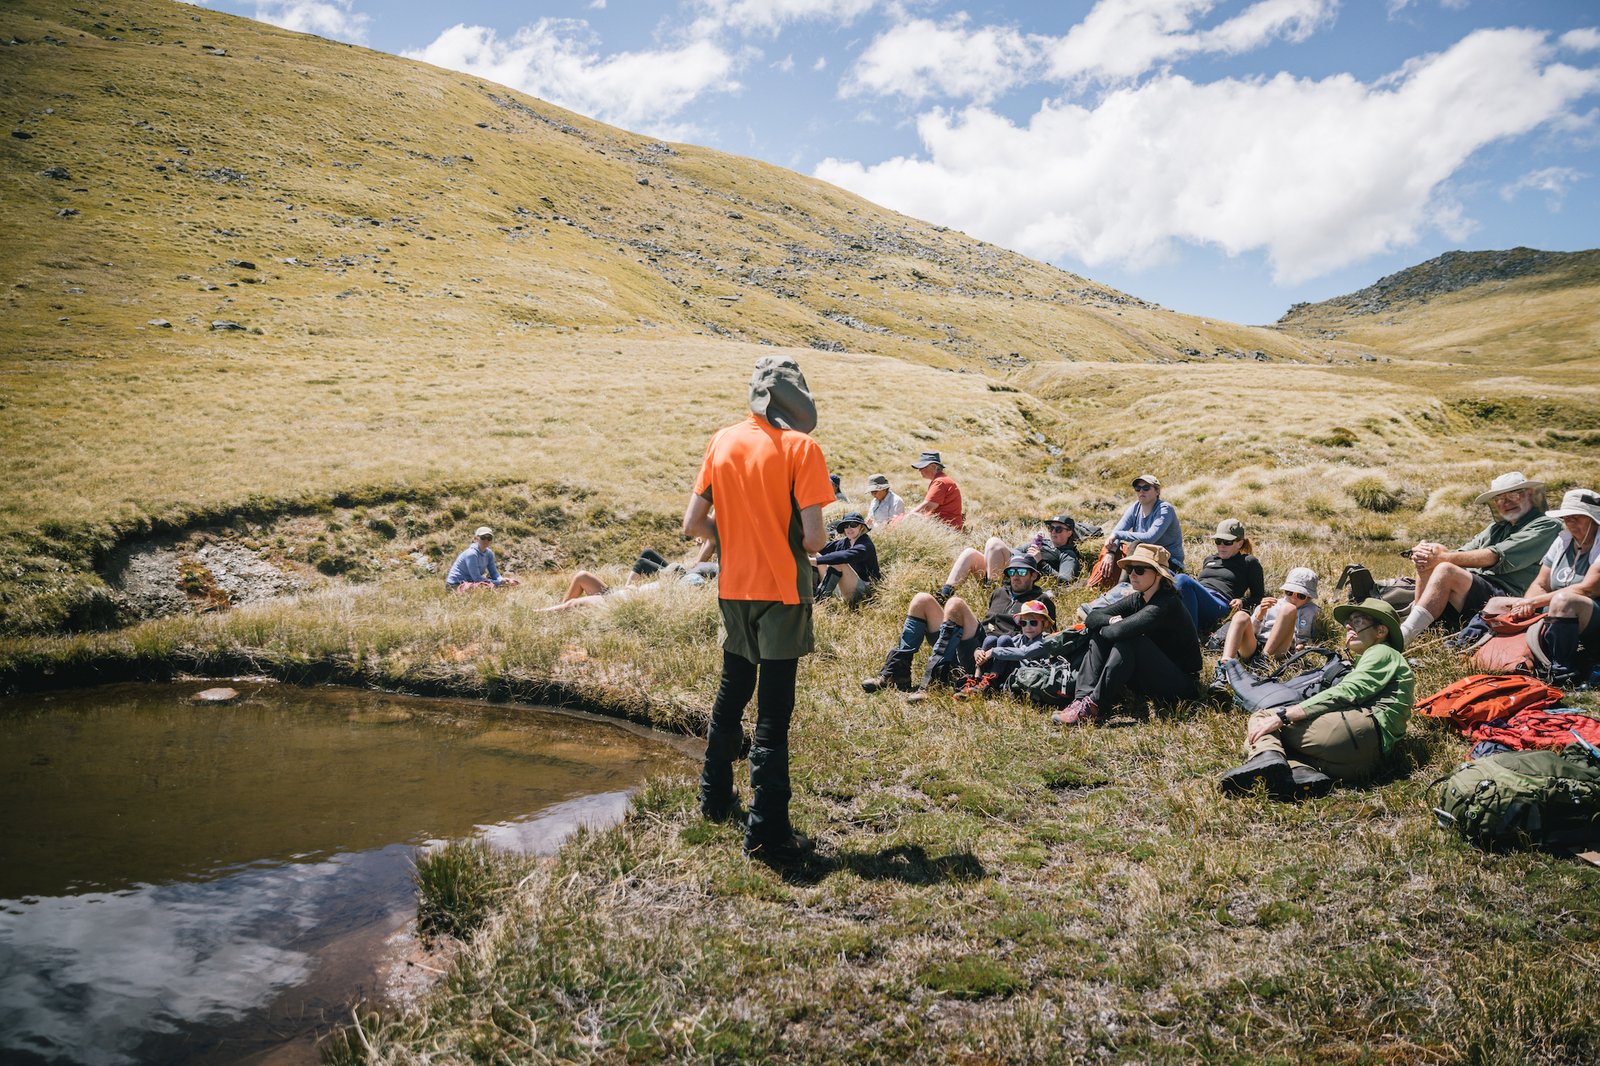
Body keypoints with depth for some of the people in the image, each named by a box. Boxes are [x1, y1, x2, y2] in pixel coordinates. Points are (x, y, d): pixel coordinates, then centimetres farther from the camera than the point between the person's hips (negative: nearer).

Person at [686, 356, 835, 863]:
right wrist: (811, 540, 4)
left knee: (731, 696, 22)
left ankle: (715, 798, 36)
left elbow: (693, 524, 2)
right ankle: (766, 832, 6)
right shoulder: (800, 448, -13)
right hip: (780, 596, -5)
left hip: (733, 592, 5)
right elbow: (813, 538, -18)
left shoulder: (722, 441, 2)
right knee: (772, 715, 0)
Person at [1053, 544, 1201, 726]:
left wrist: (1105, 630, -15)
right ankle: (1082, 698, -21)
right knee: (1099, 635, -4)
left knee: (1130, 641, -30)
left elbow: (1123, 630, -36)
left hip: (1181, 682, -8)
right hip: (1152, 675, 8)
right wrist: (1111, 621, -20)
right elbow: (1092, 618, 1)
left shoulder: (1166, 604, -23)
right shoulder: (1137, 599, 3)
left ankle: (1093, 706, -28)